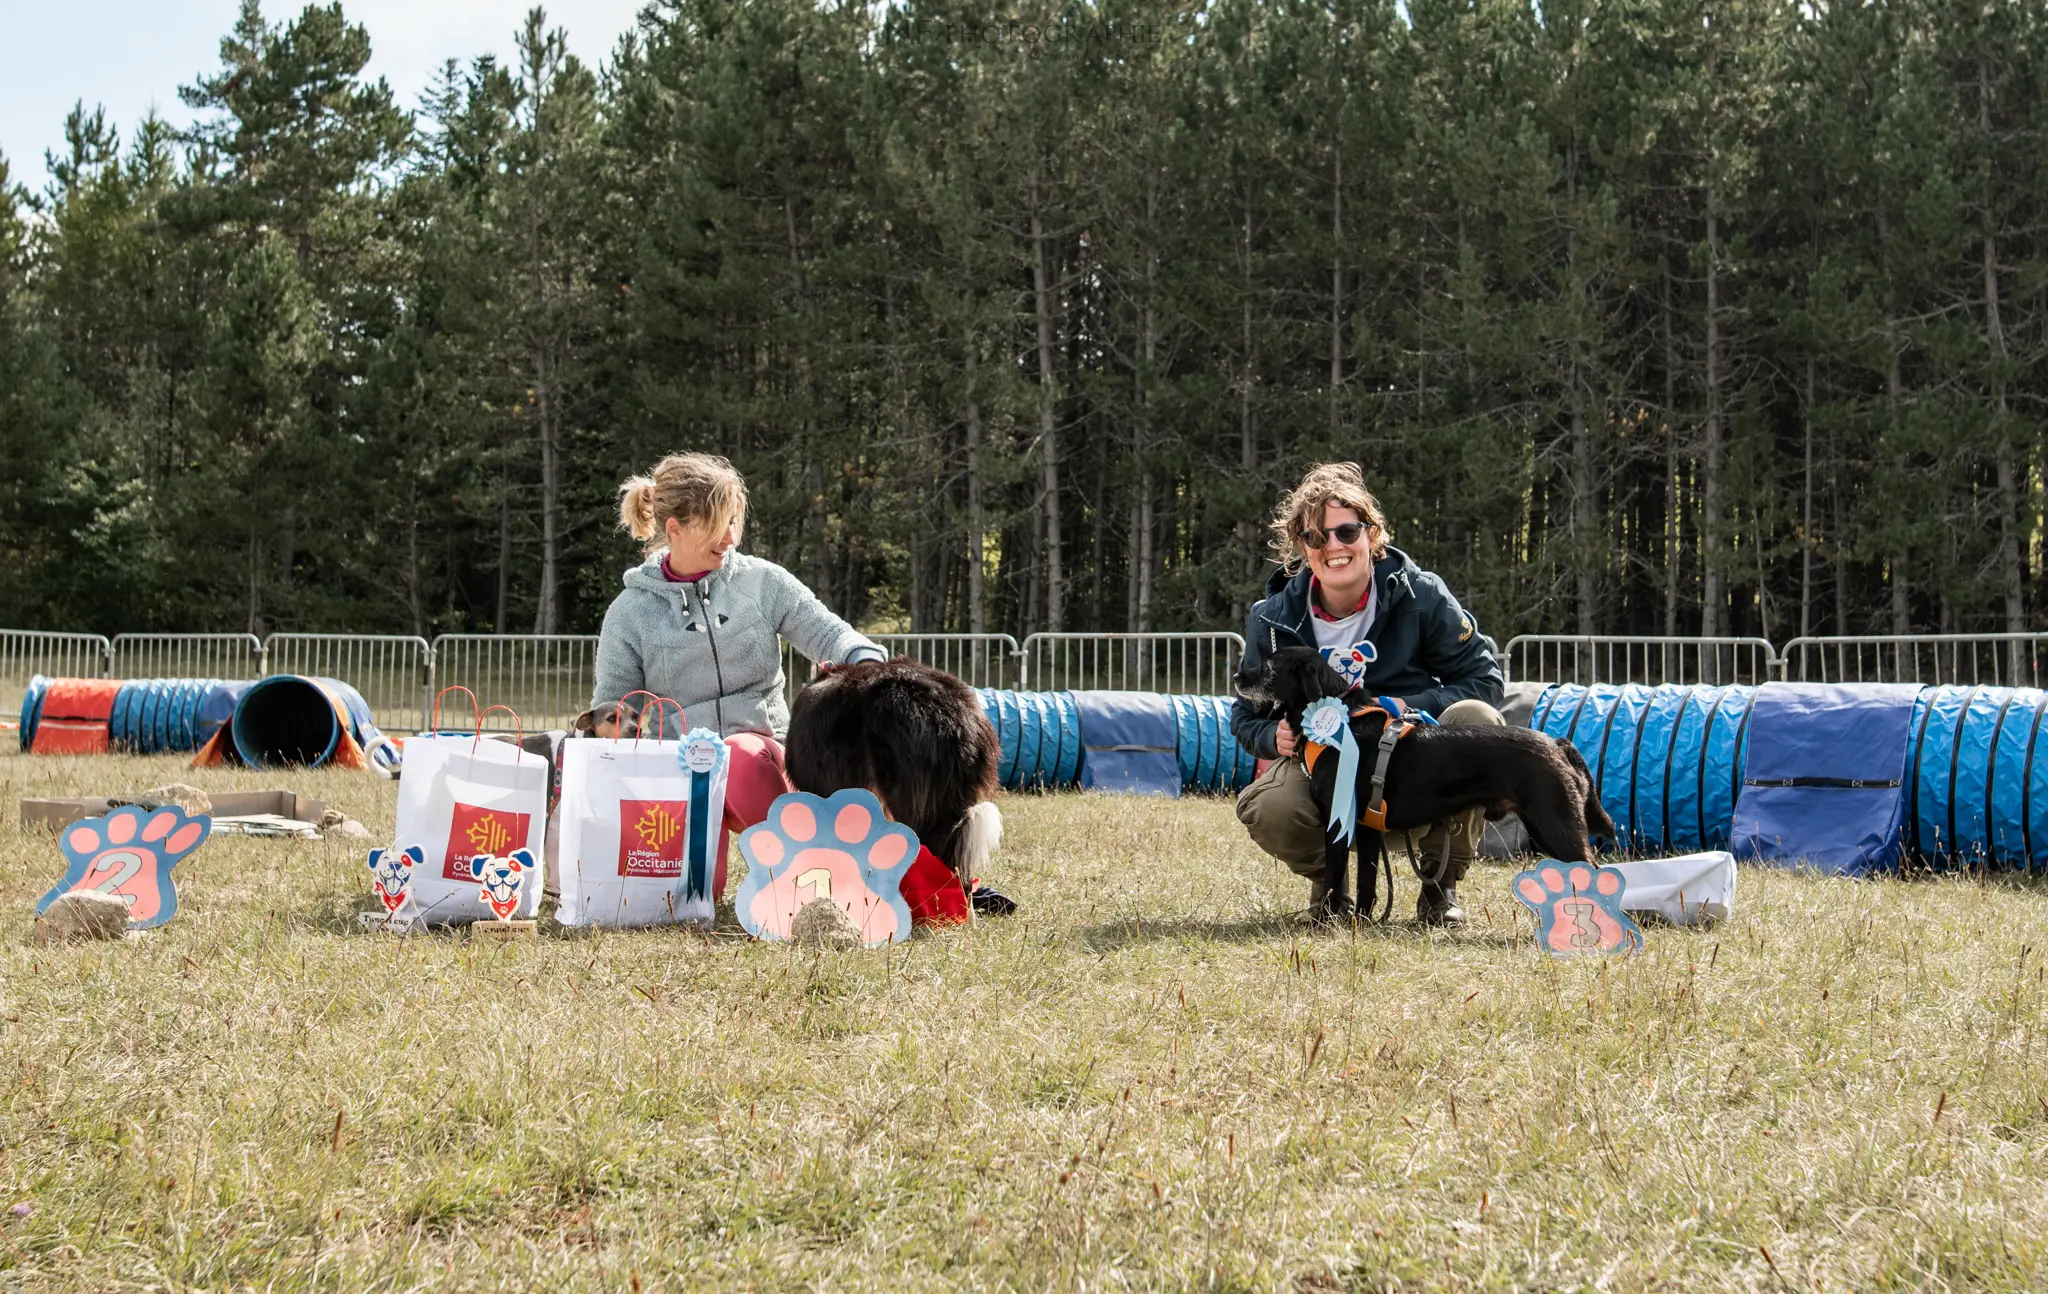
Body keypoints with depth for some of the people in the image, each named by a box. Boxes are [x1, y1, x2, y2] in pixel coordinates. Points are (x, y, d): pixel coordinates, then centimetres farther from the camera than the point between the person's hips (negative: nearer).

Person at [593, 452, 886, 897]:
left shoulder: (762, 581, 4)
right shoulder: (630, 612, 4)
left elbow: (828, 633, 1)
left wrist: (866, 661, -22)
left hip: (760, 751, 1)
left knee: (742, 754, -39)